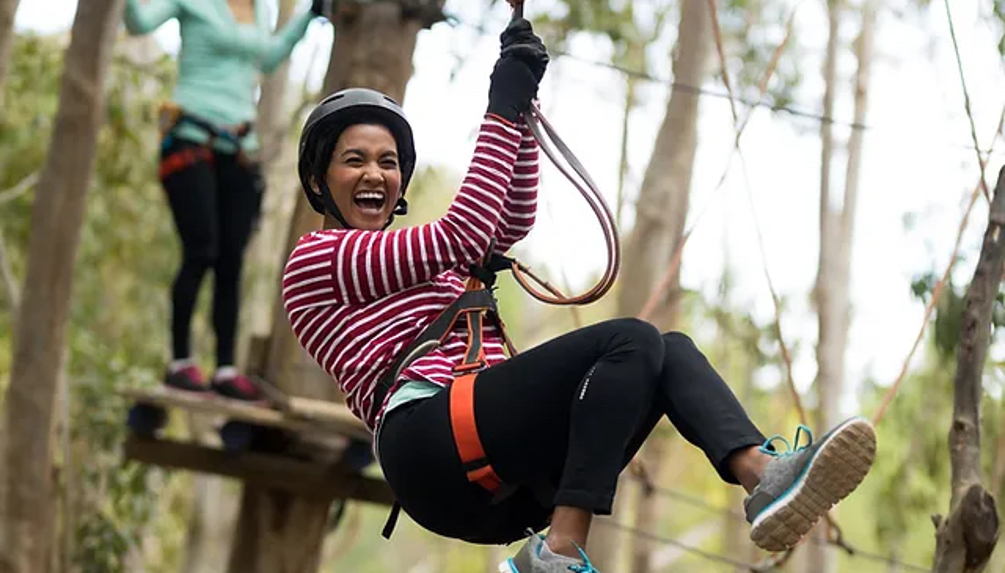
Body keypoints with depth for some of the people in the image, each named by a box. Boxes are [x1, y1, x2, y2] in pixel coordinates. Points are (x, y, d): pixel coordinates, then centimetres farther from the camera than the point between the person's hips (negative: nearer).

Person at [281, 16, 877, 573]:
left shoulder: (413, 258, 34)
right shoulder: (317, 259, 8)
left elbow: (513, 221, 26)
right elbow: (461, 236, -2)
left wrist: (520, 105, 17)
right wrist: (502, 112, 0)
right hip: (431, 447, -8)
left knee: (671, 350, -7)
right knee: (632, 339, -22)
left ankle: (764, 475, -33)